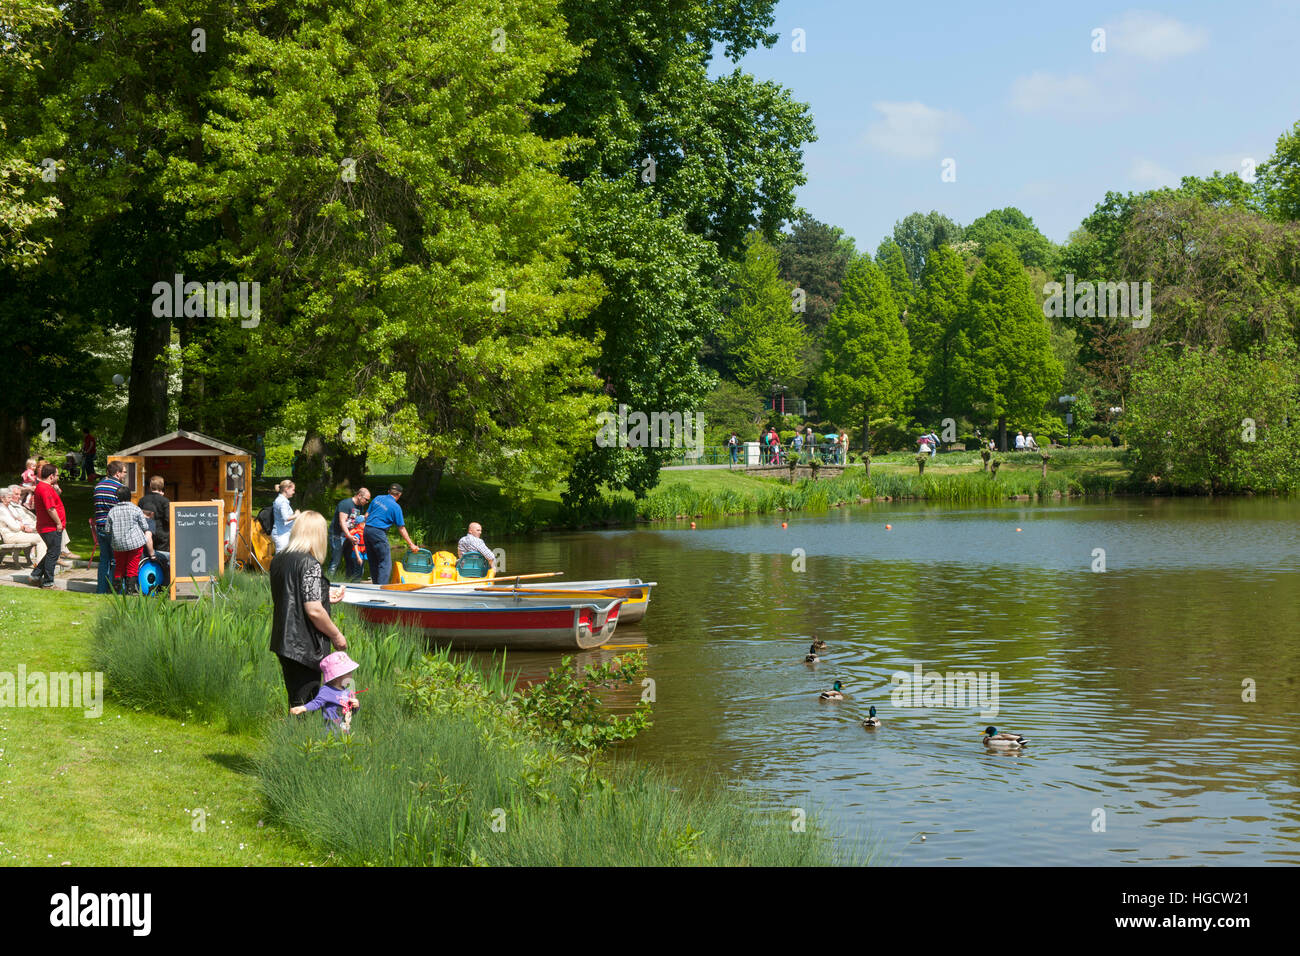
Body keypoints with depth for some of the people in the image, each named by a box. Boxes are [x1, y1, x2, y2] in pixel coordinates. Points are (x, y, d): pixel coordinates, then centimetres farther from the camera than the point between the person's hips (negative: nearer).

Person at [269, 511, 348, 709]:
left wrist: (325, 597, 24)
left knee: (295, 702, 17)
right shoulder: (310, 565, -18)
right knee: (305, 707, -2)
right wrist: (337, 635, -8)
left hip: (282, 641, 8)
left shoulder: (278, 560, 8)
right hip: (305, 648, -8)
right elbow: (314, 611, -22)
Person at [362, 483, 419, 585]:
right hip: (379, 532, -7)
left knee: (373, 562, 16)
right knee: (385, 563, -3)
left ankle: (375, 584, 22)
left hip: (366, 531, 7)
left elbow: (366, 516, 15)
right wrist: (411, 544, 4)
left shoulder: (378, 498, 13)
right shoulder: (396, 507, -5)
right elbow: (401, 529, -3)